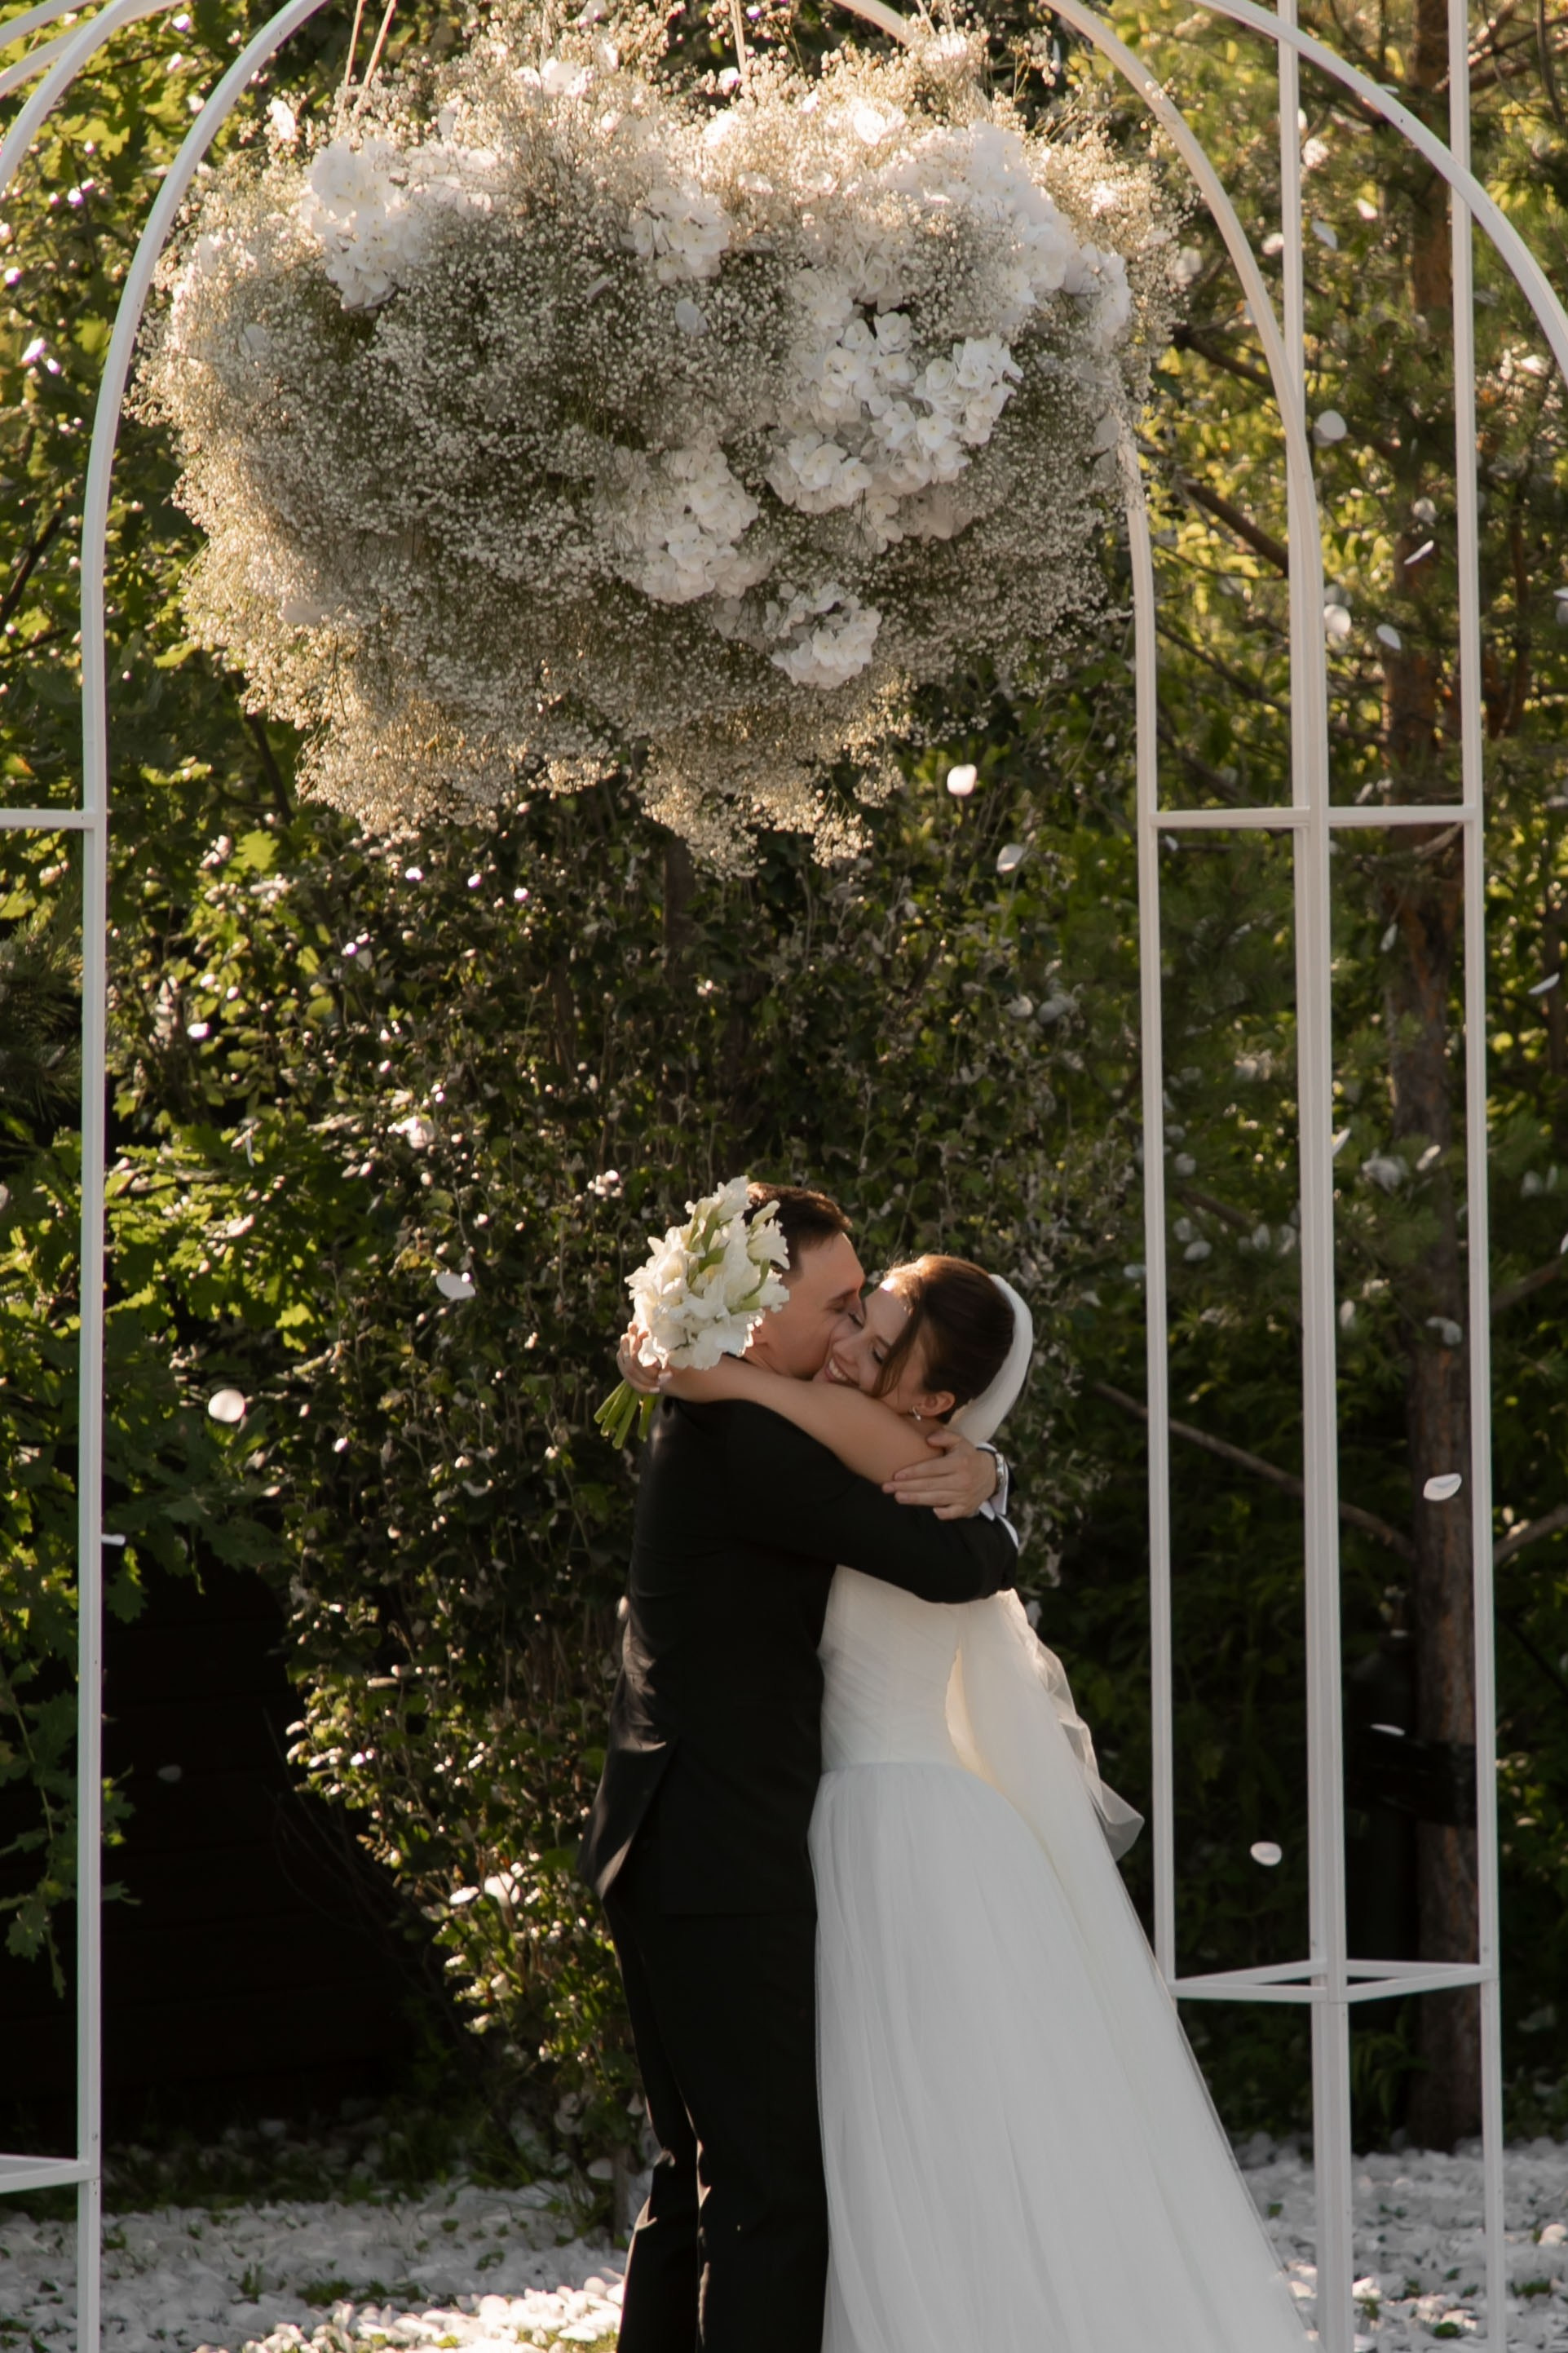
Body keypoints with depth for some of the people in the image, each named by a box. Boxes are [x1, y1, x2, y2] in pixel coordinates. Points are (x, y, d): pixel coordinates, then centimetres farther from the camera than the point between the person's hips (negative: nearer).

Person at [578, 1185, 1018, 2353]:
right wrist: (990, 1532, 2)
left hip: (665, 1857, 10)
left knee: (701, 2180, 15)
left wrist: (970, 1469, -2)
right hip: (729, 1863, -10)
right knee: (772, 2186, -10)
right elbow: (943, 1563, -21)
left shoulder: (712, 1426, 15)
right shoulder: (748, 1439, -17)